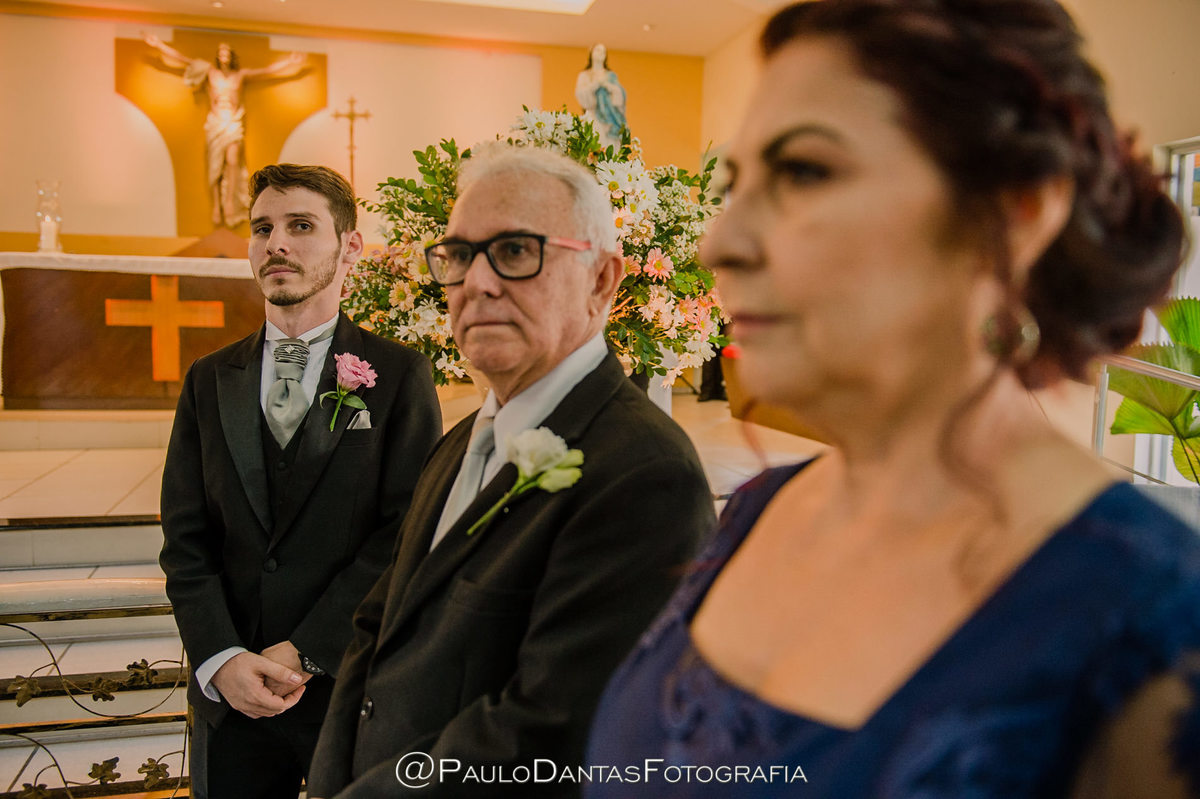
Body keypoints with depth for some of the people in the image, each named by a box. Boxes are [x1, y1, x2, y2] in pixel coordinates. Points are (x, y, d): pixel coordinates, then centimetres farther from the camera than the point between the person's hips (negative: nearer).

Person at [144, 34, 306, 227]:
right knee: (214, 166, -4)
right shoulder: (209, 70, 10)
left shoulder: (241, 74, 12)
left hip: (234, 123, 0)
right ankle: (216, 205, 0)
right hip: (215, 123, 0)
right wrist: (159, 44, 8)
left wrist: (290, 61, 15)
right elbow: (182, 59, 11)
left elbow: (267, 71, 16)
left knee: (233, 160, -21)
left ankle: (230, 201, -18)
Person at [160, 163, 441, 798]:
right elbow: (186, 540, 2)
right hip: (229, 693, 3)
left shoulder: (399, 374, -6)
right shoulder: (209, 381, 7)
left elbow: (408, 532, -12)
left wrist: (304, 652, -14)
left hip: (355, 684, -3)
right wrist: (220, 660, -11)